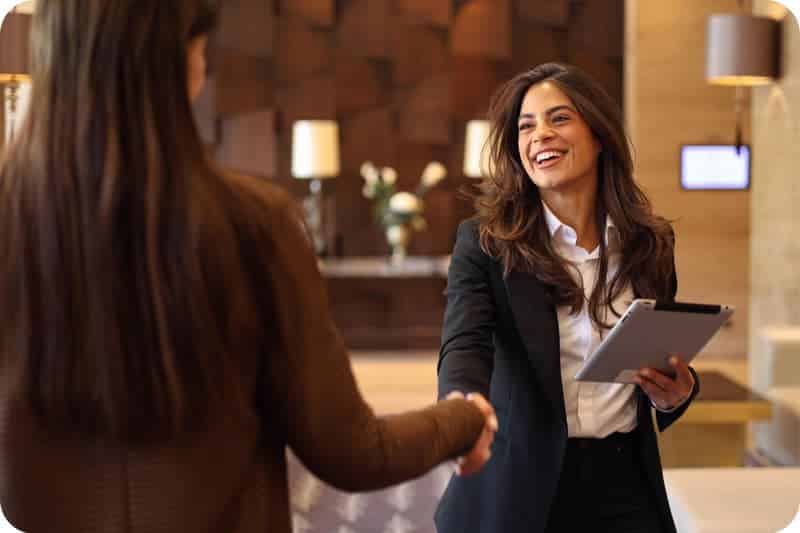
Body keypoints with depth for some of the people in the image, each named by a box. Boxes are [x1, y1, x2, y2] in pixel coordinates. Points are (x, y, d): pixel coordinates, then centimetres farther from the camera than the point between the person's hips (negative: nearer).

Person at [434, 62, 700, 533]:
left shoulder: (649, 243, 2)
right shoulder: (485, 242, -9)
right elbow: (465, 348, -24)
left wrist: (677, 392, -9)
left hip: (624, 485, 3)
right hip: (518, 485, -2)